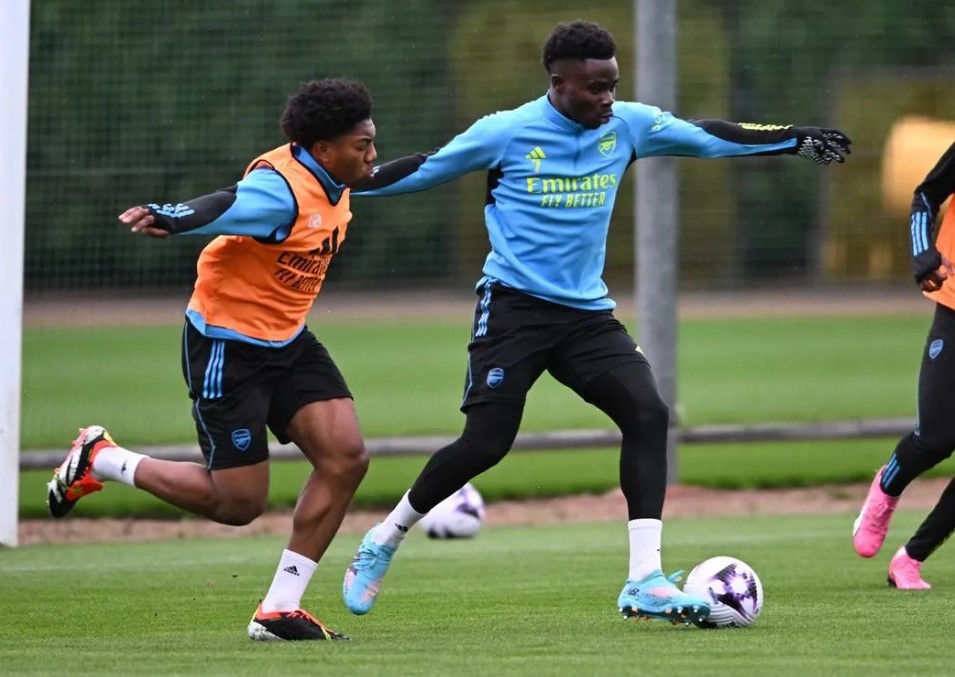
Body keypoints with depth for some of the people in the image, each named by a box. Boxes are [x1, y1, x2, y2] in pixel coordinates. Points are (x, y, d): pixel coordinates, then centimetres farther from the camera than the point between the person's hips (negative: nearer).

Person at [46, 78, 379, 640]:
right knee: (239, 503, -5)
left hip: (288, 342, 9)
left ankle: (280, 609, 0)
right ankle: (99, 459, 17)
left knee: (346, 456, -9)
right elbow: (227, 208, -47)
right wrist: (170, 219, -66)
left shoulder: (334, 188, 2)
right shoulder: (280, 187, -27)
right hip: (227, 346, -9)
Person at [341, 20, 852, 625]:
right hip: (514, 304, -4)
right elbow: (423, 171, 1)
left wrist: (799, 140, 14)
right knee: (485, 443, -11)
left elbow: (708, 137, 14)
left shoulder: (628, 125, 2)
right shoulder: (505, 134, -9)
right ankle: (384, 541, 14)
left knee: (648, 414, -15)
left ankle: (645, 582, -15)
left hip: (587, 313, 4)